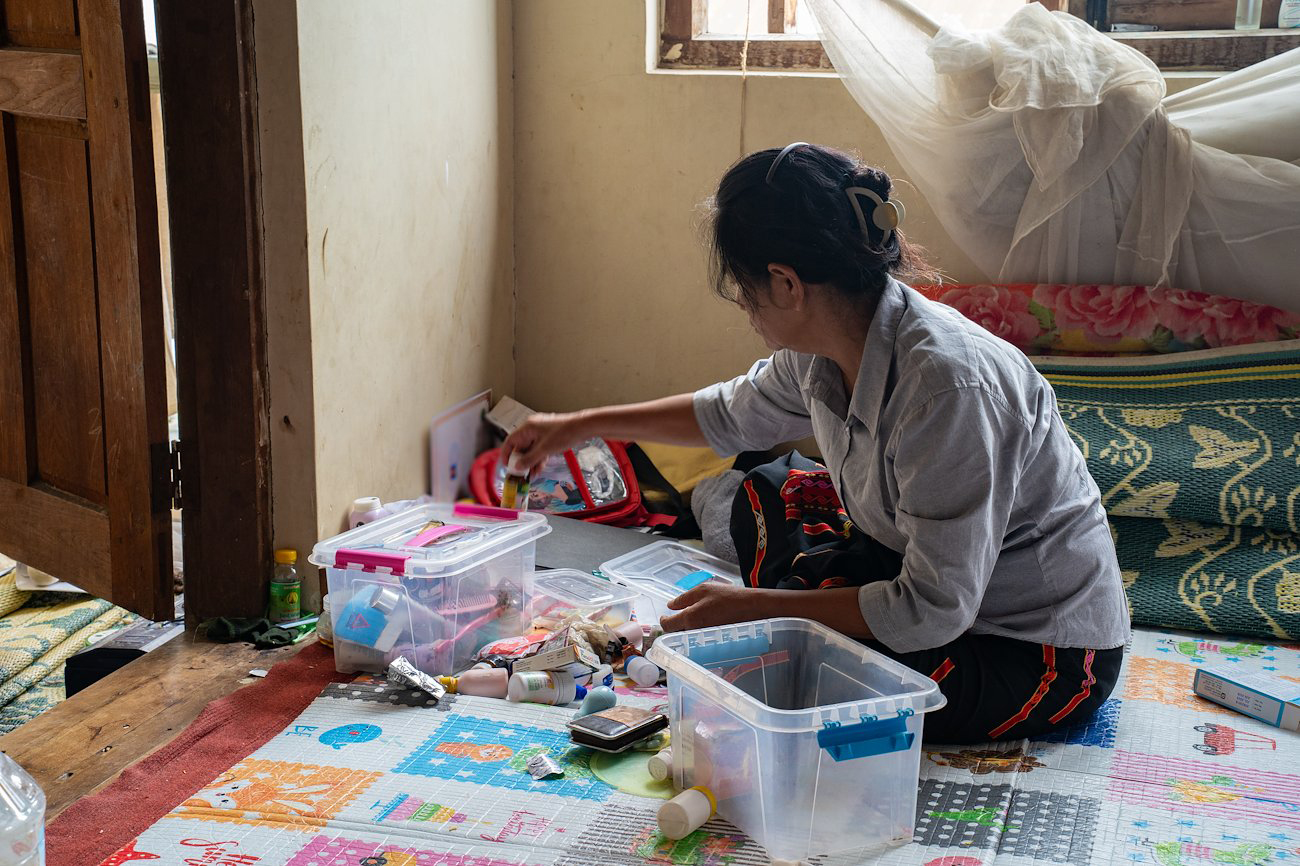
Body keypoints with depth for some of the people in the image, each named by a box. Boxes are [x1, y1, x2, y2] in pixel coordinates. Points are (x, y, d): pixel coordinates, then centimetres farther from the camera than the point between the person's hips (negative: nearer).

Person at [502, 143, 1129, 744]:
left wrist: (754, 608, -22)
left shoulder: (948, 383, -34)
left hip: (1049, 654, -8)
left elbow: (933, 609, -30)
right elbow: (732, 414, 16)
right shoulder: (825, 349, -8)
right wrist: (580, 426, 23)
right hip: (948, 583, 8)